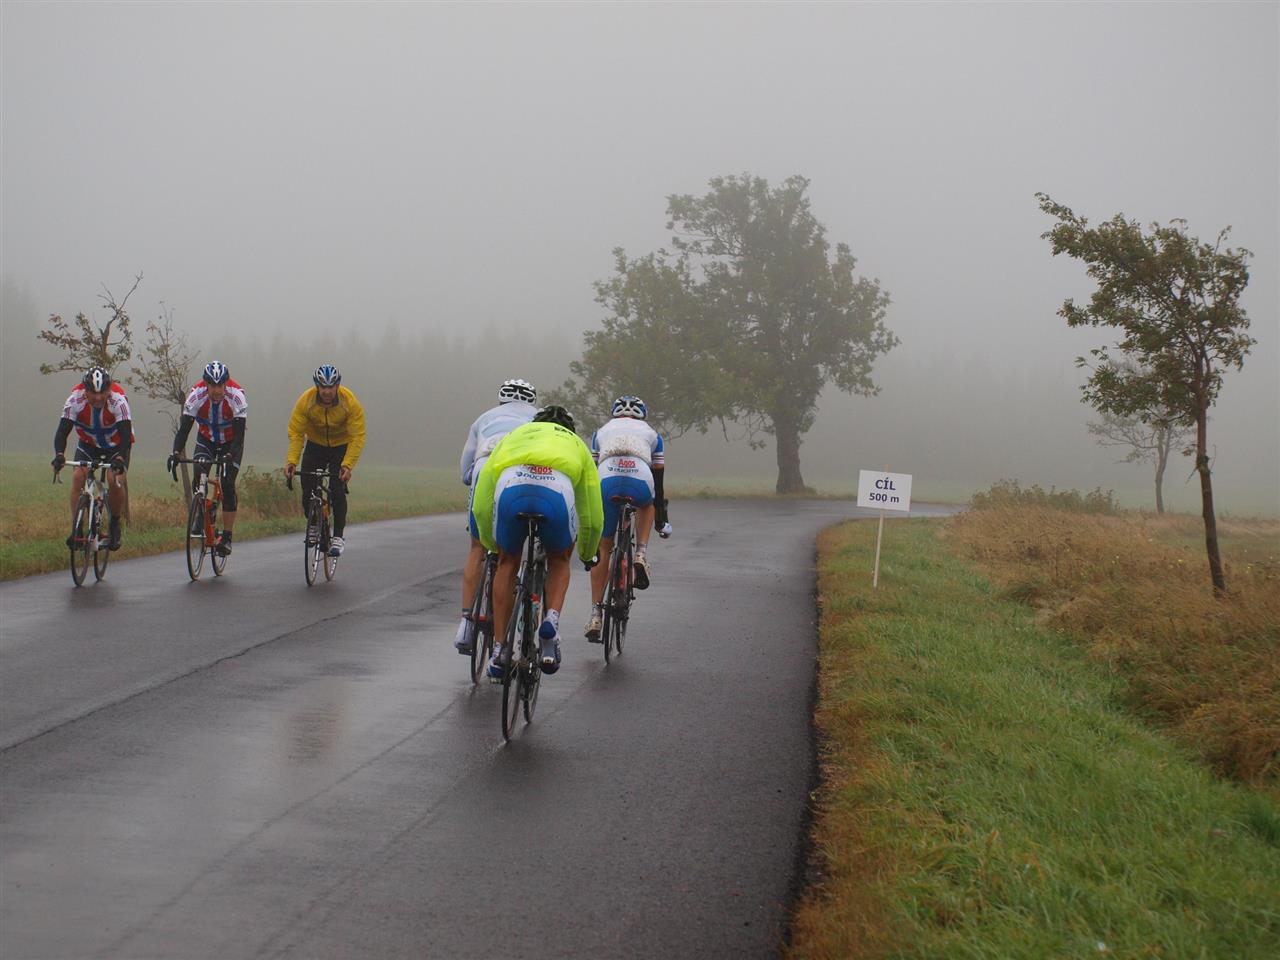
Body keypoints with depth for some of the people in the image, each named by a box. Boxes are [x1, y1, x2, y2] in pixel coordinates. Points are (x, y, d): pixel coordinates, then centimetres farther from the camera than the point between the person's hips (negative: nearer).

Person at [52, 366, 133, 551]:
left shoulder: (118, 400, -32)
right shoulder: (75, 400, -27)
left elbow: (126, 433, -39)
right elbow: (63, 430, -32)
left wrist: (120, 458, -55)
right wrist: (59, 455, -50)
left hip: (117, 446, -2)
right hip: (88, 444, 2)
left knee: (116, 480, -24)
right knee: (78, 476, -22)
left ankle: (115, 524, 0)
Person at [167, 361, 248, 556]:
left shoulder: (236, 396, -30)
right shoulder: (196, 396, -26)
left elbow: (239, 433, -33)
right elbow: (184, 428, -29)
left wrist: (230, 456, -49)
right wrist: (176, 452, -44)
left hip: (230, 443, -2)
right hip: (206, 439, 2)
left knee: (228, 485, -13)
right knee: (199, 477, -22)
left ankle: (226, 537, -5)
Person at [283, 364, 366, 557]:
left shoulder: (350, 403, -26)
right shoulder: (305, 401, -23)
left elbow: (357, 437, -26)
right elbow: (296, 433, -22)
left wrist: (347, 465, -38)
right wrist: (291, 460, -36)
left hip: (342, 447, -2)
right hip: (315, 446, 2)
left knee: (337, 490, -18)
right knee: (308, 491, -8)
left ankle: (338, 536, -7)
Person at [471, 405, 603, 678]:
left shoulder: (515, 434, 40)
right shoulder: (576, 444, 40)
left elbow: (481, 507, 31)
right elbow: (593, 517, 38)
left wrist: (490, 544, 46)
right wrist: (587, 555, 55)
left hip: (510, 486, 0)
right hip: (557, 491, 0)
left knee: (507, 562, 26)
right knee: (559, 560, 29)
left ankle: (499, 650, 23)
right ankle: (552, 619, 5)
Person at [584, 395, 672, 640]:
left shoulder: (602, 432, 35)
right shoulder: (651, 434, 33)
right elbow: (658, 481, 34)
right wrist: (661, 520, 44)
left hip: (607, 482, 0)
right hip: (639, 481, 0)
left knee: (603, 548, 16)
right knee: (647, 502, 38)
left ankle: (596, 614, 10)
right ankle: (641, 554, 16)